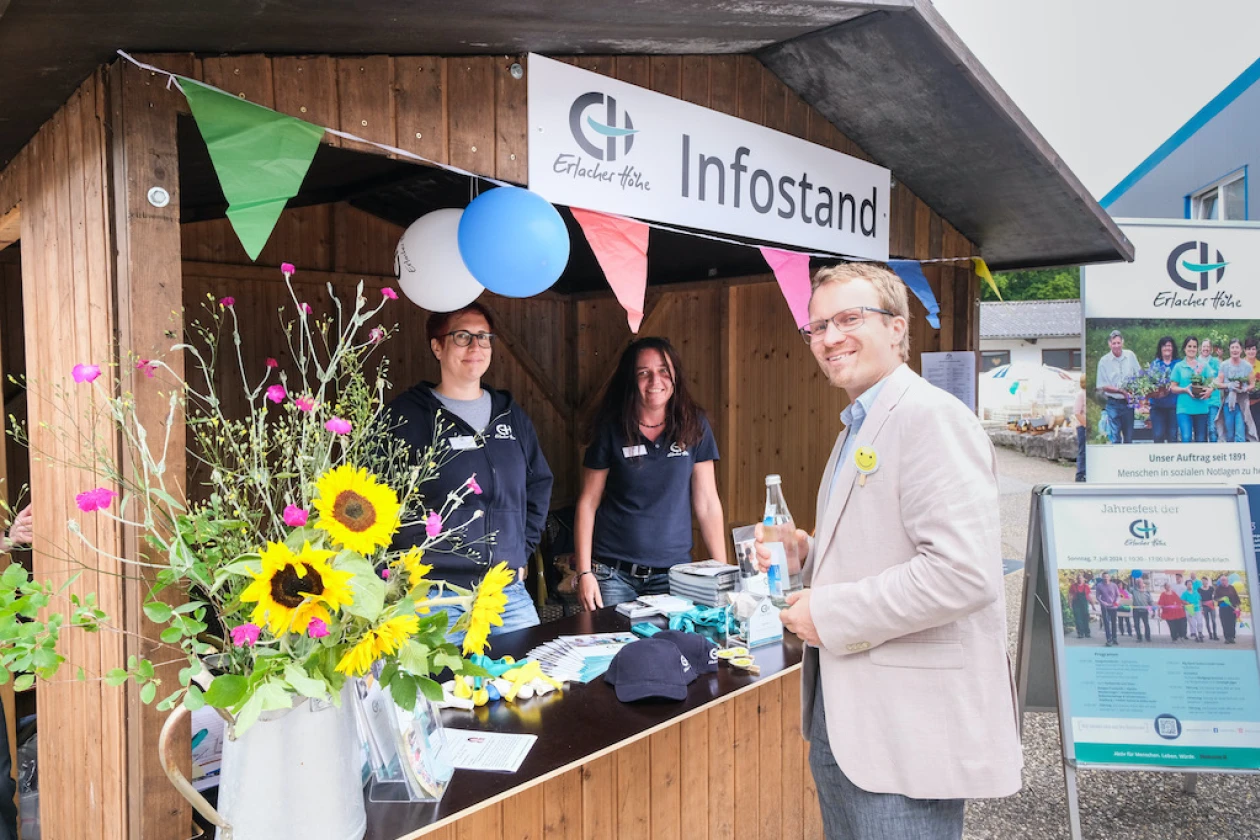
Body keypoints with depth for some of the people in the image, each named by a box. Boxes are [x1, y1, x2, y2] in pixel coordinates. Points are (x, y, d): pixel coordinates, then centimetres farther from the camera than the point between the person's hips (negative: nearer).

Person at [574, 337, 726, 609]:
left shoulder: (693, 427, 1)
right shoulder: (611, 430, -2)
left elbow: (707, 503, 2)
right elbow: (588, 503, 1)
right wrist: (584, 572, -6)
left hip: (673, 573, 1)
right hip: (613, 573, -1)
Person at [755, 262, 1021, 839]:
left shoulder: (931, 418, -16)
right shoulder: (857, 429, 16)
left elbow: (965, 570, -27)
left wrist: (829, 613, -20)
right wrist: (807, 554, 6)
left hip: (908, 727, -9)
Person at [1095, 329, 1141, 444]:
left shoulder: (1130, 356, 2)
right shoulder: (1104, 361, -6)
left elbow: (1139, 376, 10)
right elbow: (1102, 386, -5)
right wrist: (1121, 391, -16)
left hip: (1128, 403, 3)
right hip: (1113, 404, -3)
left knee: (1129, 436, 12)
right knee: (1115, 437, -1)